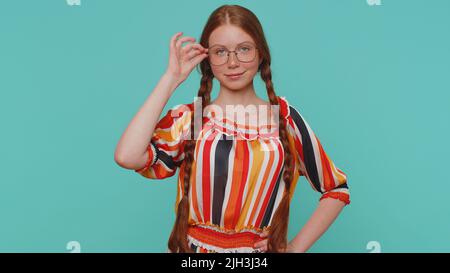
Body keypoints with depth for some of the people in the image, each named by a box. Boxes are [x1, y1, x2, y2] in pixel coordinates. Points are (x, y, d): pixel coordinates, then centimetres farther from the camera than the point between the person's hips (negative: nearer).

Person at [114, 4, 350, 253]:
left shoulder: (284, 117, -2)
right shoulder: (187, 118, -5)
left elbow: (337, 189, 5)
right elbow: (127, 157, -23)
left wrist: (296, 247, -4)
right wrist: (172, 78, -16)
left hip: (259, 250, 1)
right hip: (194, 247, 0)